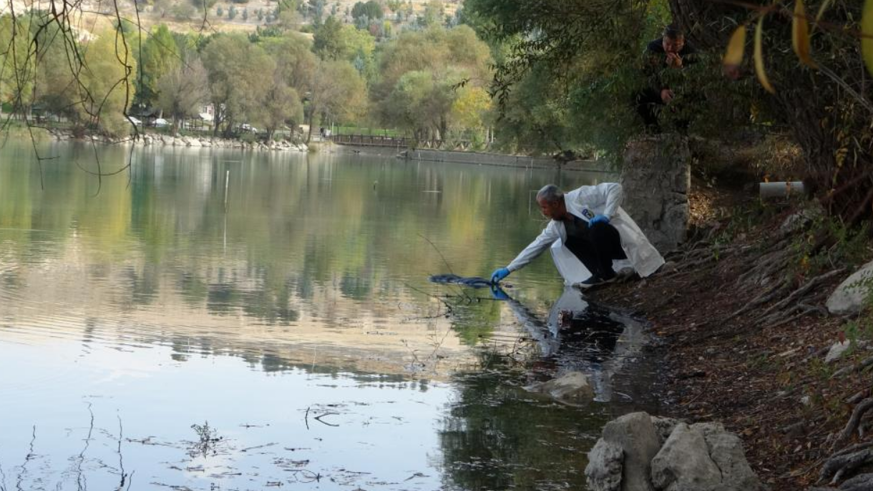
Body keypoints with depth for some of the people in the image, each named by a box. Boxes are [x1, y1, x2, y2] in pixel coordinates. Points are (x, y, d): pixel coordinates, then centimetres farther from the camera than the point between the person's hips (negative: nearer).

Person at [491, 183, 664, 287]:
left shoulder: (580, 197, -18)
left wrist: (606, 215, -28)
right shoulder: (557, 224, 3)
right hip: (603, 245, 8)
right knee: (559, 246, 0)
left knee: (597, 228, -35)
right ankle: (600, 274, -5)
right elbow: (537, 246, 5)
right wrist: (509, 269, 3)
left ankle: (605, 273, -17)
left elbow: (615, 188, -20)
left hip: (623, 240, -8)